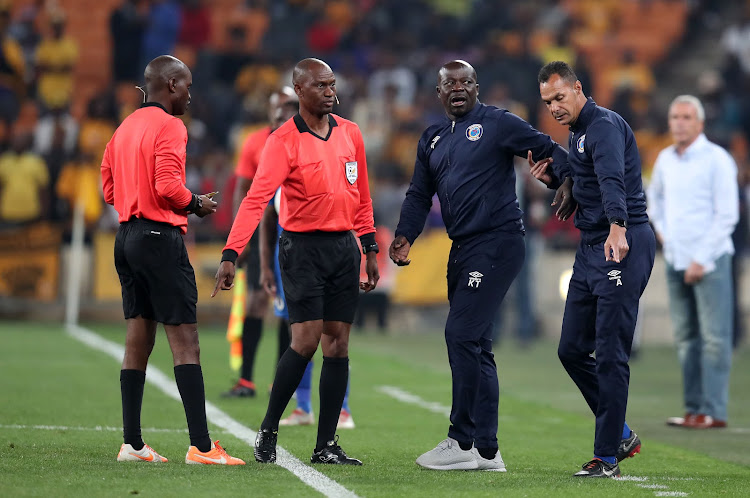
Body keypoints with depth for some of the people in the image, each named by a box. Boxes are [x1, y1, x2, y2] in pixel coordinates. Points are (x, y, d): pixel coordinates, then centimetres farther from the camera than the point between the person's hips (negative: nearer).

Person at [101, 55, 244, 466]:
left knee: (138, 339, 11)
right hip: (160, 237, -9)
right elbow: (168, 185, -19)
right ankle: (201, 446, -15)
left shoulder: (126, 127, 16)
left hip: (127, 233, 9)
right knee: (185, 339, -10)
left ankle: (132, 443, 11)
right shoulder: (169, 126, -10)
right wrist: (196, 204, -3)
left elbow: (108, 186, 20)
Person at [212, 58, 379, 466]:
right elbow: (256, 198, -18)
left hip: (344, 245, 5)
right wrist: (230, 254, -26)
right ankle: (268, 432, 3)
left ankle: (326, 445, 5)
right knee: (306, 340, -12)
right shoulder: (283, 141, -9)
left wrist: (370, 249, 15)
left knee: (338, 343, 2)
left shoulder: (350, 133, 9)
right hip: (303, 246, -5)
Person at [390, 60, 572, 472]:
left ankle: (463, 443, -10)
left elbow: (550, 151, -5)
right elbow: (419, 194, 20)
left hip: (496, 242, -8)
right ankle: (486, 451, 14)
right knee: (475, 347, 9)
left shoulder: (497, 124, -4)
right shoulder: (433, 139, 18)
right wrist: (404, 236, 4)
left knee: (462, 334, -14)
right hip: (462, 248, 8)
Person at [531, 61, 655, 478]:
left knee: (611, 356, -9)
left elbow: (612, 179, -32)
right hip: (591, 248, 10)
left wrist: (617, 228, -48)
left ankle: (607, 457, -4)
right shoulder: (576, 133, 18)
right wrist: (551, 178, 9)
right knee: (572, 350, 11)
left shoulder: (604, 125, -13)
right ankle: (621, 434, 22)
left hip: (623, 247, -10)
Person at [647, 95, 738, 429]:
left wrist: (703, 259, -14)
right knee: (685, 336, 8)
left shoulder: (716, 159, -8)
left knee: (713, 336, -7)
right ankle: (693, 408, 13)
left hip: (709, 260, -7)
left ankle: (713, 411, -8)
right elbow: (655, 194, 33)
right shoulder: (665, 159, 11)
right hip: (676, 260, 7)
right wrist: (659, 225, 17)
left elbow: (727, 216, -11)